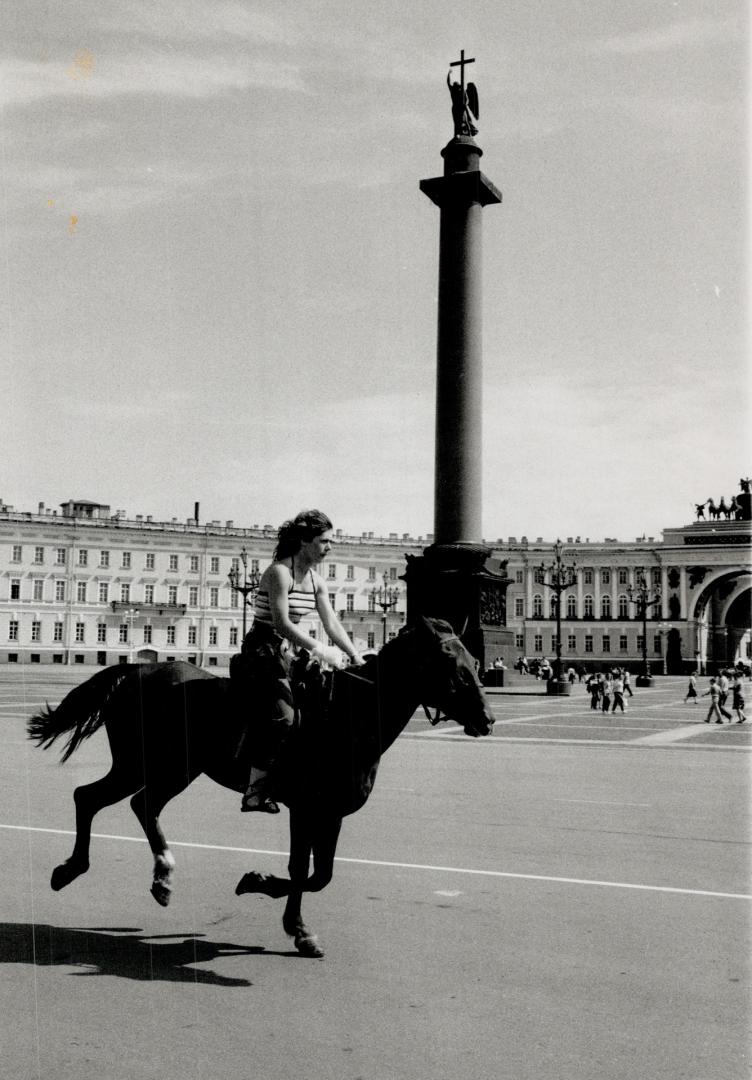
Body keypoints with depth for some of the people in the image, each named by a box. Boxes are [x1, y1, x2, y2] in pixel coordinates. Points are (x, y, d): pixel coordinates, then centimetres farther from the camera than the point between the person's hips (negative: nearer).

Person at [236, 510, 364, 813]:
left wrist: (356, 657, 1)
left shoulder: (316, 581, 10)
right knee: (282, 716, -20)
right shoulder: (279, 572, -15)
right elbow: (281, 623, -22)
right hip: (263, 650, -9)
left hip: (290, 651, 9)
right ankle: (254, 792, -17)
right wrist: (319, 649, -24)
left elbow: (332, 624, 10)